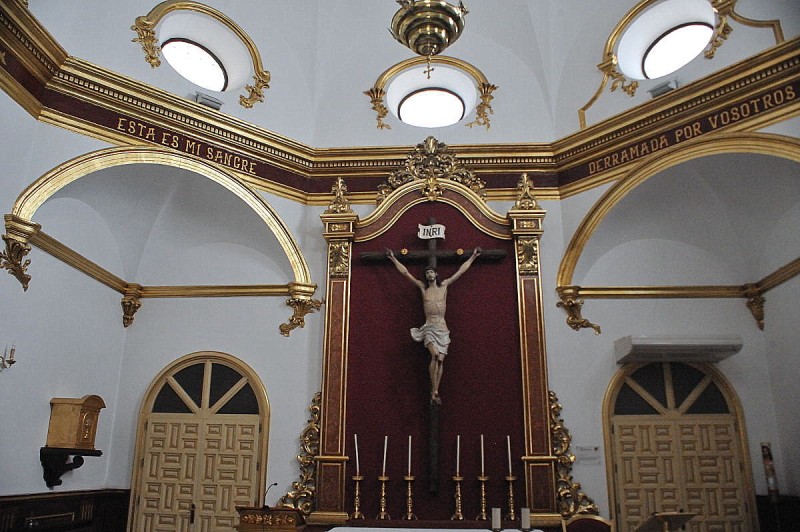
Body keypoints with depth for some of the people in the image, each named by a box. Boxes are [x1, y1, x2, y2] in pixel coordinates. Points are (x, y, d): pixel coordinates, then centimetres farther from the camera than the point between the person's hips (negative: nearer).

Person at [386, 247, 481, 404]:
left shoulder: (444, 285, 9)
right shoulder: (423, 287, 7)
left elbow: (461, 271, 14)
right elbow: (405, 272, 9)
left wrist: (472, 257, 16)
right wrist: (394, 259, 8)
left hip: (442, 327, 2)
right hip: (429, 327, -2)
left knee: (440, 360, -3)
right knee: (435, 354, -22)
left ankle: (435, 392, 3)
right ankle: (434, 392, -16)